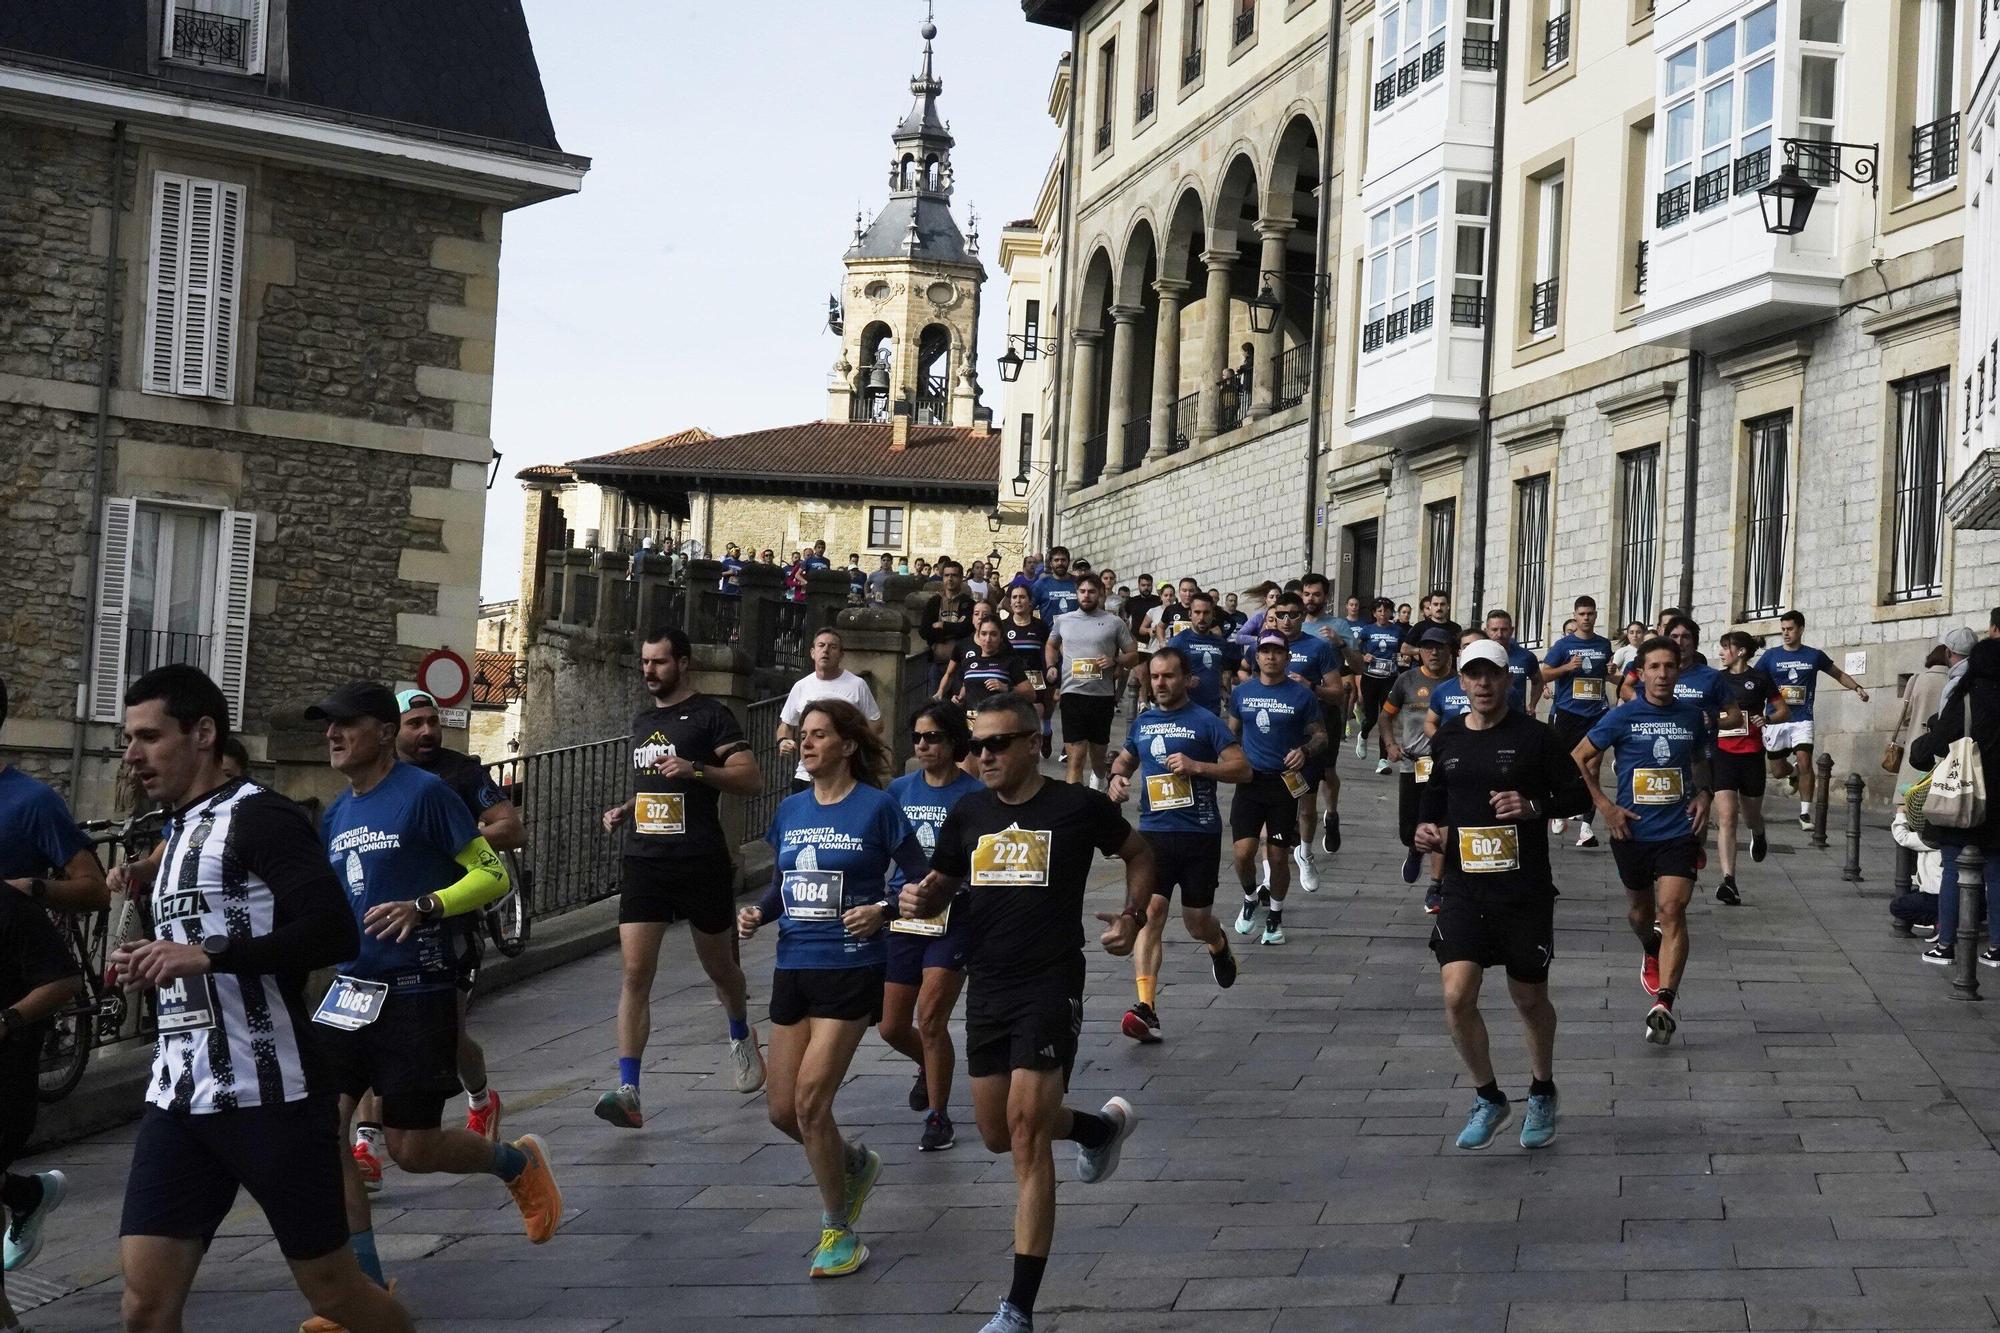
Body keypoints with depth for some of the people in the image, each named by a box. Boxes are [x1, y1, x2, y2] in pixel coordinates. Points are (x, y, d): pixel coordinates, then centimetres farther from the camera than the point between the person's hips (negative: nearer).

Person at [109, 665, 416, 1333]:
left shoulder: (259, 818, -8)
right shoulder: (178, 831, 20)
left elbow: (335, 932, -21)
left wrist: (206, 956, -26)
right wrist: (151, 967, 10)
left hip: (270, 1095, -8)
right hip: (178, 1097, 8)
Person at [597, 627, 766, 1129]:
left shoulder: (711, 715, -4)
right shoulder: (642, 720, 16)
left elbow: (752, 778, -11)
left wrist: (696, 770, -23)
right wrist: (625, 809, 12)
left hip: (701, 862, -4)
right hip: (643, 860, 4)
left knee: (718, 966, 14)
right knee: (634, 973, -10)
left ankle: (742, 1036, 46)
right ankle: (628, 1091, -16)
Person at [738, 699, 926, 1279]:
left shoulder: (877, 807, -7)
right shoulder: (791, 810, 9)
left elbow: (922, 881, -5)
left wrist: (882, 911, -21)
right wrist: (758, 913, 0)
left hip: (851, 970, -6)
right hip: (793, 968, 6)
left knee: (810, 1102, -12)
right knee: (784, 1110, 6)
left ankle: (839, 1232, 5)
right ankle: (855, 1162, 37)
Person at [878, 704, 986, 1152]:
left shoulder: (975, 794, -6)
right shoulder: (901, 789, 7)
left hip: (952, 918, -5)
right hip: (902, 918, 5)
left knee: (930, 1019, -13)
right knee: (891, 1027, 9)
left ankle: (938, 1117, 1)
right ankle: (930, 1068, 42)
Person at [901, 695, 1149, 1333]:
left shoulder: (1079, 807, -4)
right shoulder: (967, 815, 7)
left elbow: (1139, 854, 13)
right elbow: (939, 889, 17)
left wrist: (1133, 918, -1)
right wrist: (920, 899, -6)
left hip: (1050, 986, -6)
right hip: (986, 987, 6)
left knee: (1026, 1132, -13)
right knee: (998, 1134, 14)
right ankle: (1104, 1126, 46)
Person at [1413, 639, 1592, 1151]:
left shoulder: (1536, 736, -6)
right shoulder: (1446, 739, 6)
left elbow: (1578, 796, -1)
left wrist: (1533, 806, -19)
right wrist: (1427, 826, 2)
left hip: (1525, 892, -2)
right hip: (1464, 888, 2)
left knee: (1530, 998, 11)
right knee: (1457, 997, -12)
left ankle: (1542, 1093, 37)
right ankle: (1489, 1098, 10)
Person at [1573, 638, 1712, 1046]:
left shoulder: (1692, 717, 4)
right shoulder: (1622, 717, -5)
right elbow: (1579, 760, 2)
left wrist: (1702, 794, 4)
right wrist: (1605, 807, -6)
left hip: (1679, 831, 0)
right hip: (1633, 830, 0)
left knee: (1672, 910, -15)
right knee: (1641, 909, 18)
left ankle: (1664, 1003, -21)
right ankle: (1652, 954, 52)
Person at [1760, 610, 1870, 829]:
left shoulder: (1814, 656, 5)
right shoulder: (1771, 656, 4)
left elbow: (1838, 674, 17)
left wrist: (1857, 687, 3)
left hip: (1802, 719, -1)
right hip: (1775, 719, 1)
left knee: (1804, 762, -18)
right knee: (1778, 771, 6)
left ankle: (1805, 813, -10)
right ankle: (1794, 771, 43)